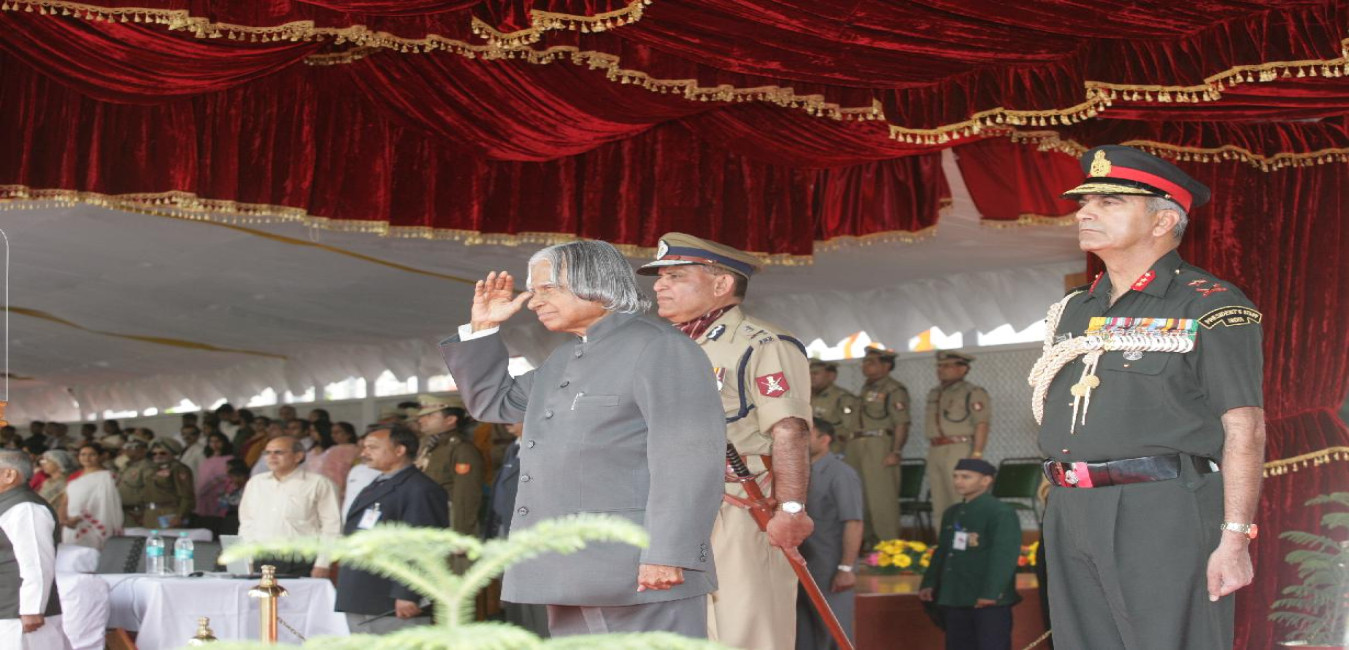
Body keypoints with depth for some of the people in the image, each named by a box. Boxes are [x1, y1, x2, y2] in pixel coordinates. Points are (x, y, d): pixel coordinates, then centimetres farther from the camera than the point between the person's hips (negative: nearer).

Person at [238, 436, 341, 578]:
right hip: (260, 563, 4)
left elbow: (332, 525, -2)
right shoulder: (255, 483, 16)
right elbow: (246, 523, 21)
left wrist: (322, 564, -8)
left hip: (300, 566, -4)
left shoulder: (318, 483, 1)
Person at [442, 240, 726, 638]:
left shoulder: (660, 349, -7)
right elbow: (493, 403, 34)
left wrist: (668, 554, -23)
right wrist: (482, 329, 20)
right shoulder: (563, 360, 23)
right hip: (572, 575, 9)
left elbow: (686, 458, -16)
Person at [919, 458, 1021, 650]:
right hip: (956, 599, 9)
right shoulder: (951, 514, 18)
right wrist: (929, 583, 12)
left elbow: (1005, 555, -19)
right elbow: (942, 551, 23)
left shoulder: (1001, 513, -11)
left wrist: (991, 592, -25)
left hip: (990, 601, -9)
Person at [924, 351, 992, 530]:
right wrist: (932, 456, 17)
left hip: (959, 451, -8)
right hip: (935, 452, 8)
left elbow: (982, 425, -12)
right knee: (939, 505, 8)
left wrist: (976, 455, -21)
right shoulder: (934, 394, 21)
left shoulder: (973, 393, -4)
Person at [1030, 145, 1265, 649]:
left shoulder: (1210, 305, -4)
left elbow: (1244, 429, -10)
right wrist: (1061, 512, 16)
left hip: (1164, 516, -7)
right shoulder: (1071, 313, 18)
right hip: (1072, 517, 7)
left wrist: (1235, 539, -16)